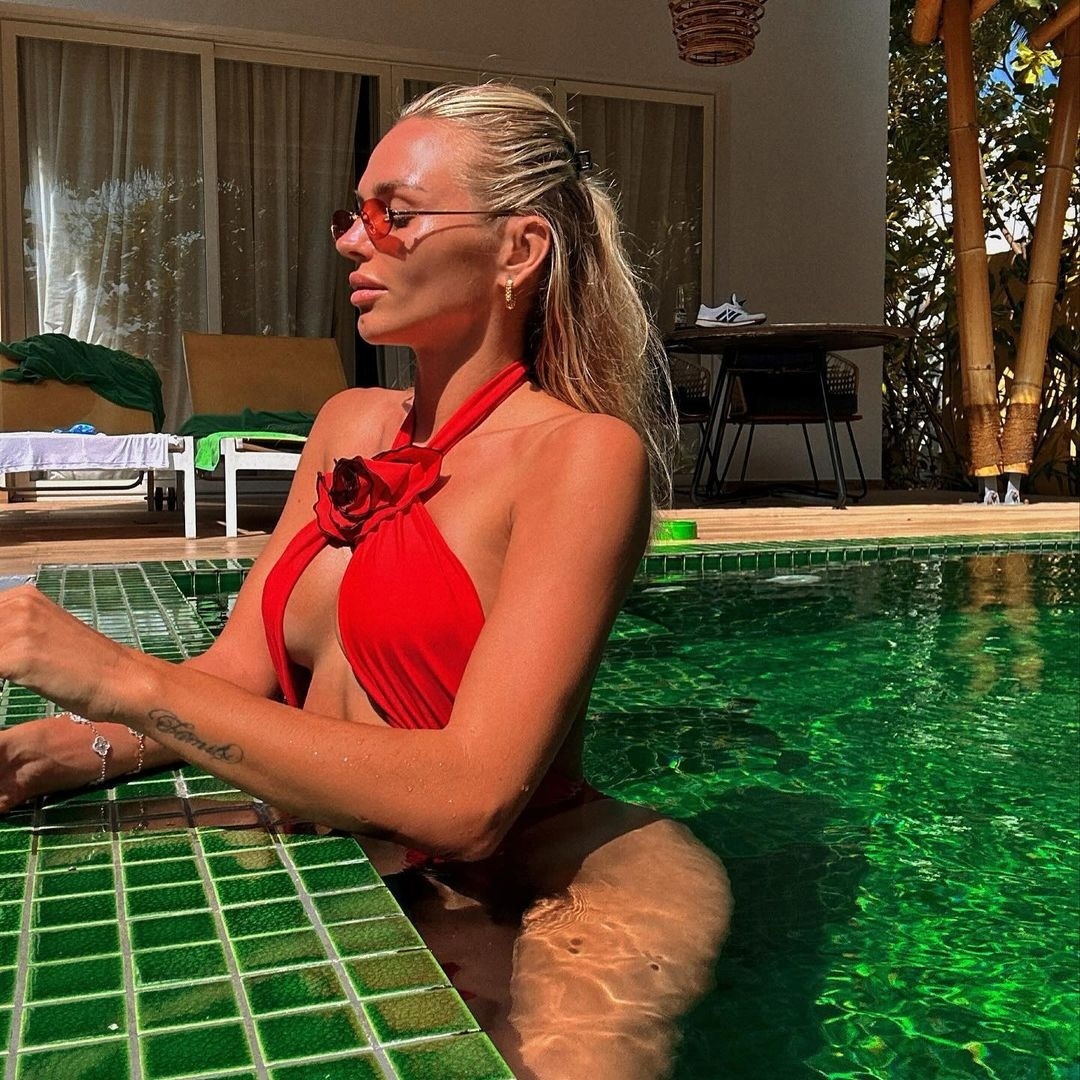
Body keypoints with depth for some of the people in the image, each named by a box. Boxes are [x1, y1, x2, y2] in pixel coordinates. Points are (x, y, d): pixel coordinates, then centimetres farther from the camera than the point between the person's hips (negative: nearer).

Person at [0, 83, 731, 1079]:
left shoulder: (582, 453, -14)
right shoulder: (350, 426, 9)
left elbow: (469, 796, -24)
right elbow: (240, 670, 6)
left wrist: (127, 678, -22)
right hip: (361, 885, 8)